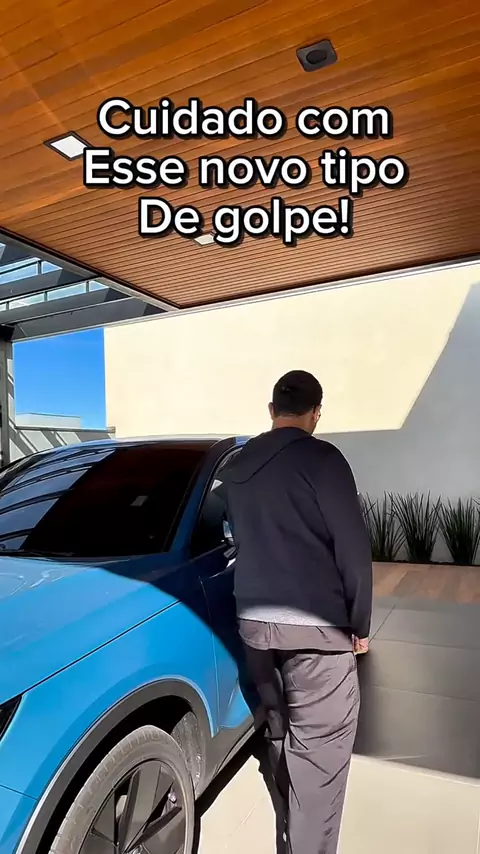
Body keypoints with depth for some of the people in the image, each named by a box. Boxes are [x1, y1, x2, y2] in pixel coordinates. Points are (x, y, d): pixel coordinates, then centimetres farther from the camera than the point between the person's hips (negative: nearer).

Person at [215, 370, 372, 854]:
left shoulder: (236, 467, 7)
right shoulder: (321, 458, -13)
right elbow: (352, 547, -12)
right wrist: (359, 622, -1)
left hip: (252, 619, 7)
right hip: (315, 624, -7)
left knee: (280, 732, 23)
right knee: (318, 746, 5)